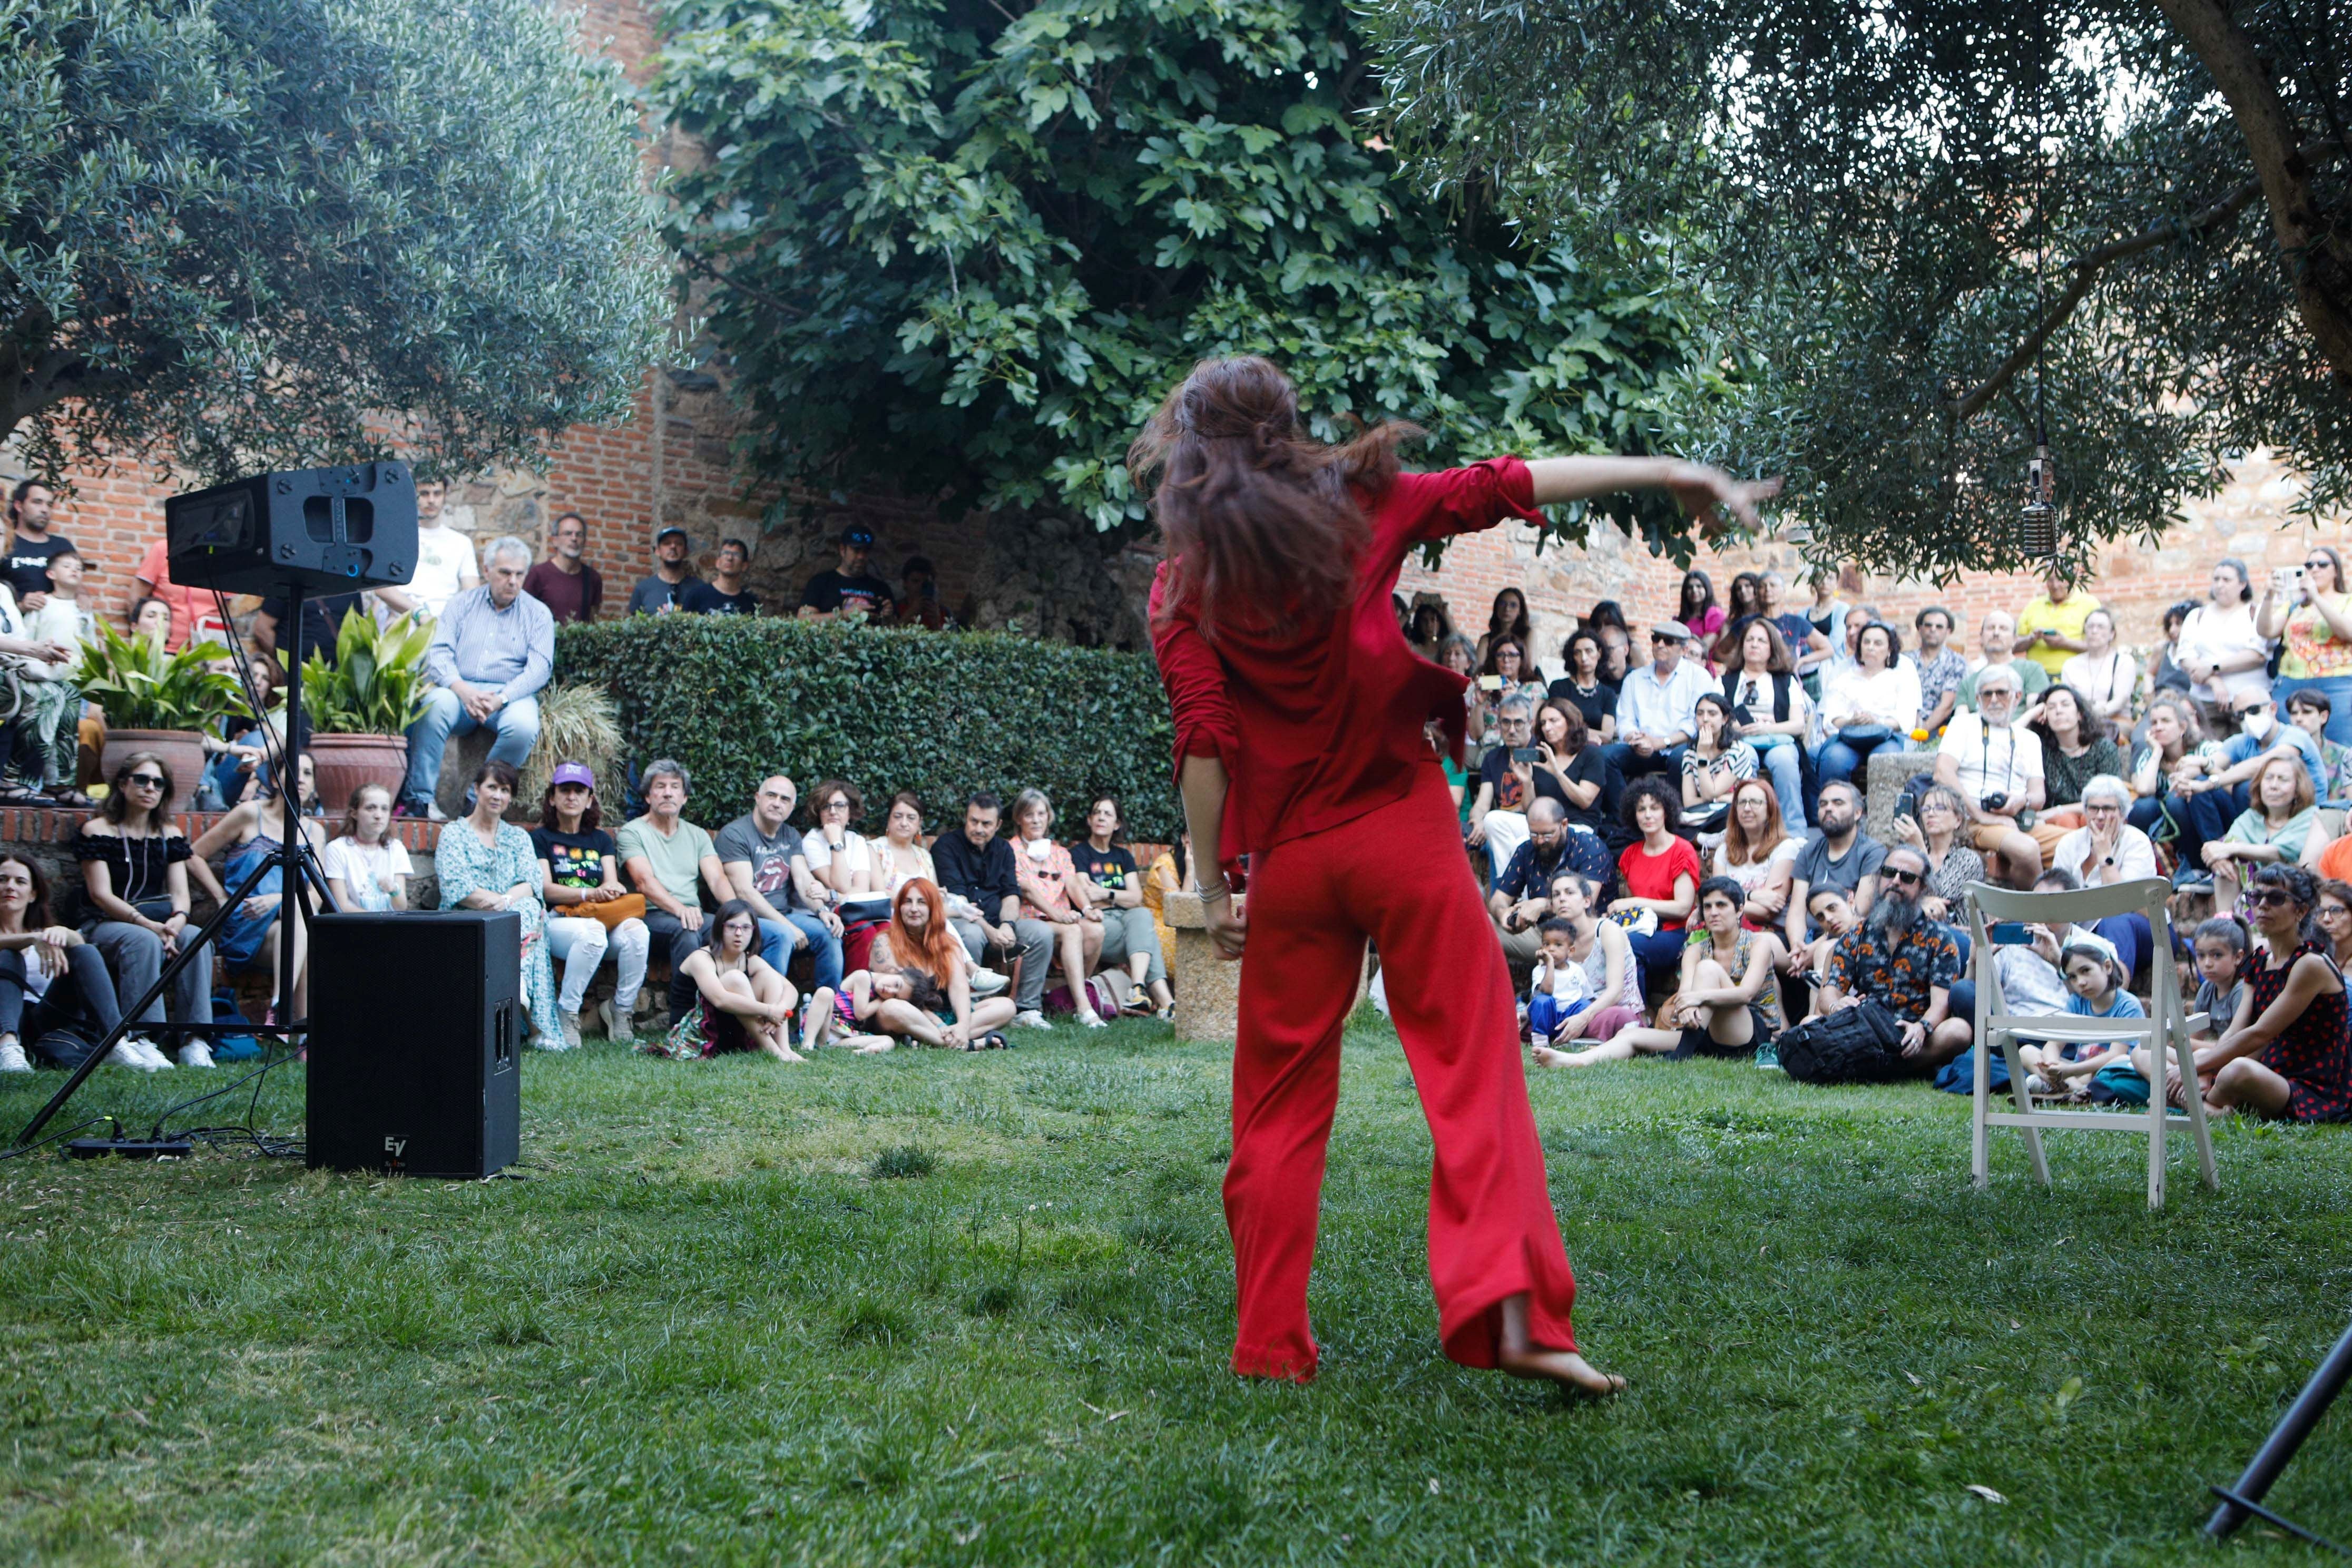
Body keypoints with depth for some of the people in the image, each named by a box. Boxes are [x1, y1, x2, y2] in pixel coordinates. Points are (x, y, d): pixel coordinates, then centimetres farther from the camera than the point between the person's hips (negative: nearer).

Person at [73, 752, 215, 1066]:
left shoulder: (171, 836, 13)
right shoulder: (97, 831, -2)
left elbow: (180, 892, 3)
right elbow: (101, 895, -11)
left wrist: (177, 920, -21)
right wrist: (148, 924, -25)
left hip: (156, 922, 4)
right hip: (104, 926, -4)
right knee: (144, 941, -37)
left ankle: (194, 1040, -33)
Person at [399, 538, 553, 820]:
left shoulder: (538, 614, 12)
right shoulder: (462, 604, 14)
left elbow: (540, 667, -2)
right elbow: (438, 652, 2)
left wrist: (500, 699, -19)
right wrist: (462, 689, -19)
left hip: (510, 694, 0)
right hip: (460, 689, 0)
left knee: (524, 725, -35)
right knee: (437, 703, -34)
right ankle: (419, 797, -29)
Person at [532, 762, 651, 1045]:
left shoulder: (601, 839, 24)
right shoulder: (540, 838, 11)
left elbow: (612, 883, 9)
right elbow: (545, 889, -3)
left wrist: (613, 890, -17)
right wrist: (589, 894, -19)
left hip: (603, 916, 4)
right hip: (558, 921, -4)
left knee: (637, 930, -31)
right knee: (592, 933, -39)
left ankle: (622, 1010, -15)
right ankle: (567, 1013, -25)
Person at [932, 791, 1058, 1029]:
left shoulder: (1003, 849, 16)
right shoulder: (947, 846, -2)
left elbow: (1011, 893, 8)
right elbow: (956, 898, -13)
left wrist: (1007, 924, -15)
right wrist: (989, 930, -24)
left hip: (998, 922, 5)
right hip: (959, 920, -5)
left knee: (1042, 932, -18)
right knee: (971, 935, -39)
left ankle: (1027, 1009, -15)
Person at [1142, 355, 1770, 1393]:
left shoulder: (1184, 584, 1)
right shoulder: (1356, 508, 2)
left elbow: (1204, 741, -5)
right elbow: (1501, 488, 6)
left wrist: (1214, 887, 0)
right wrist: (1672, 474, 12)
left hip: (1288, 859, 1)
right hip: (1403, 834, -1)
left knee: (1280, 1103, 9)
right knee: (1473, 1071, -2)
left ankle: (1270, 1345, 11)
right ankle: (1511, 1312, -15)